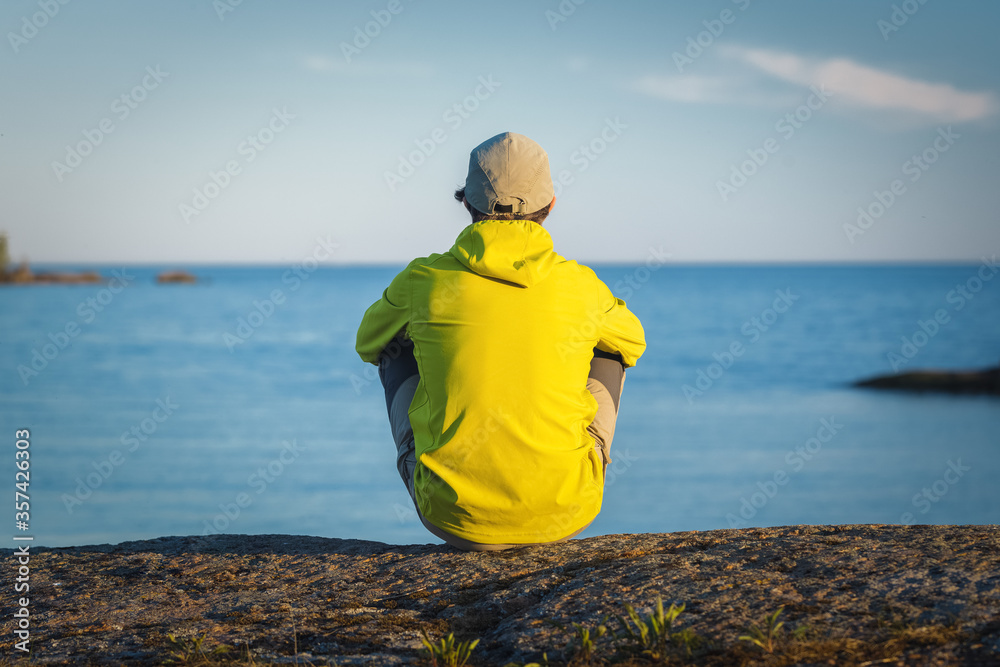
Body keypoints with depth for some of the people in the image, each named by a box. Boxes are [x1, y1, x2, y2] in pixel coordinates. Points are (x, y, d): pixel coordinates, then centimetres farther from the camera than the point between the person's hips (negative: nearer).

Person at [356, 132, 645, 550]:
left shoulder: (424, 280, -3)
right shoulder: (578, 286, -2)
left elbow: (368, 343, 20)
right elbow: (632, 341, 22)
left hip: (453, 516, 0)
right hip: (560, 518, 0)